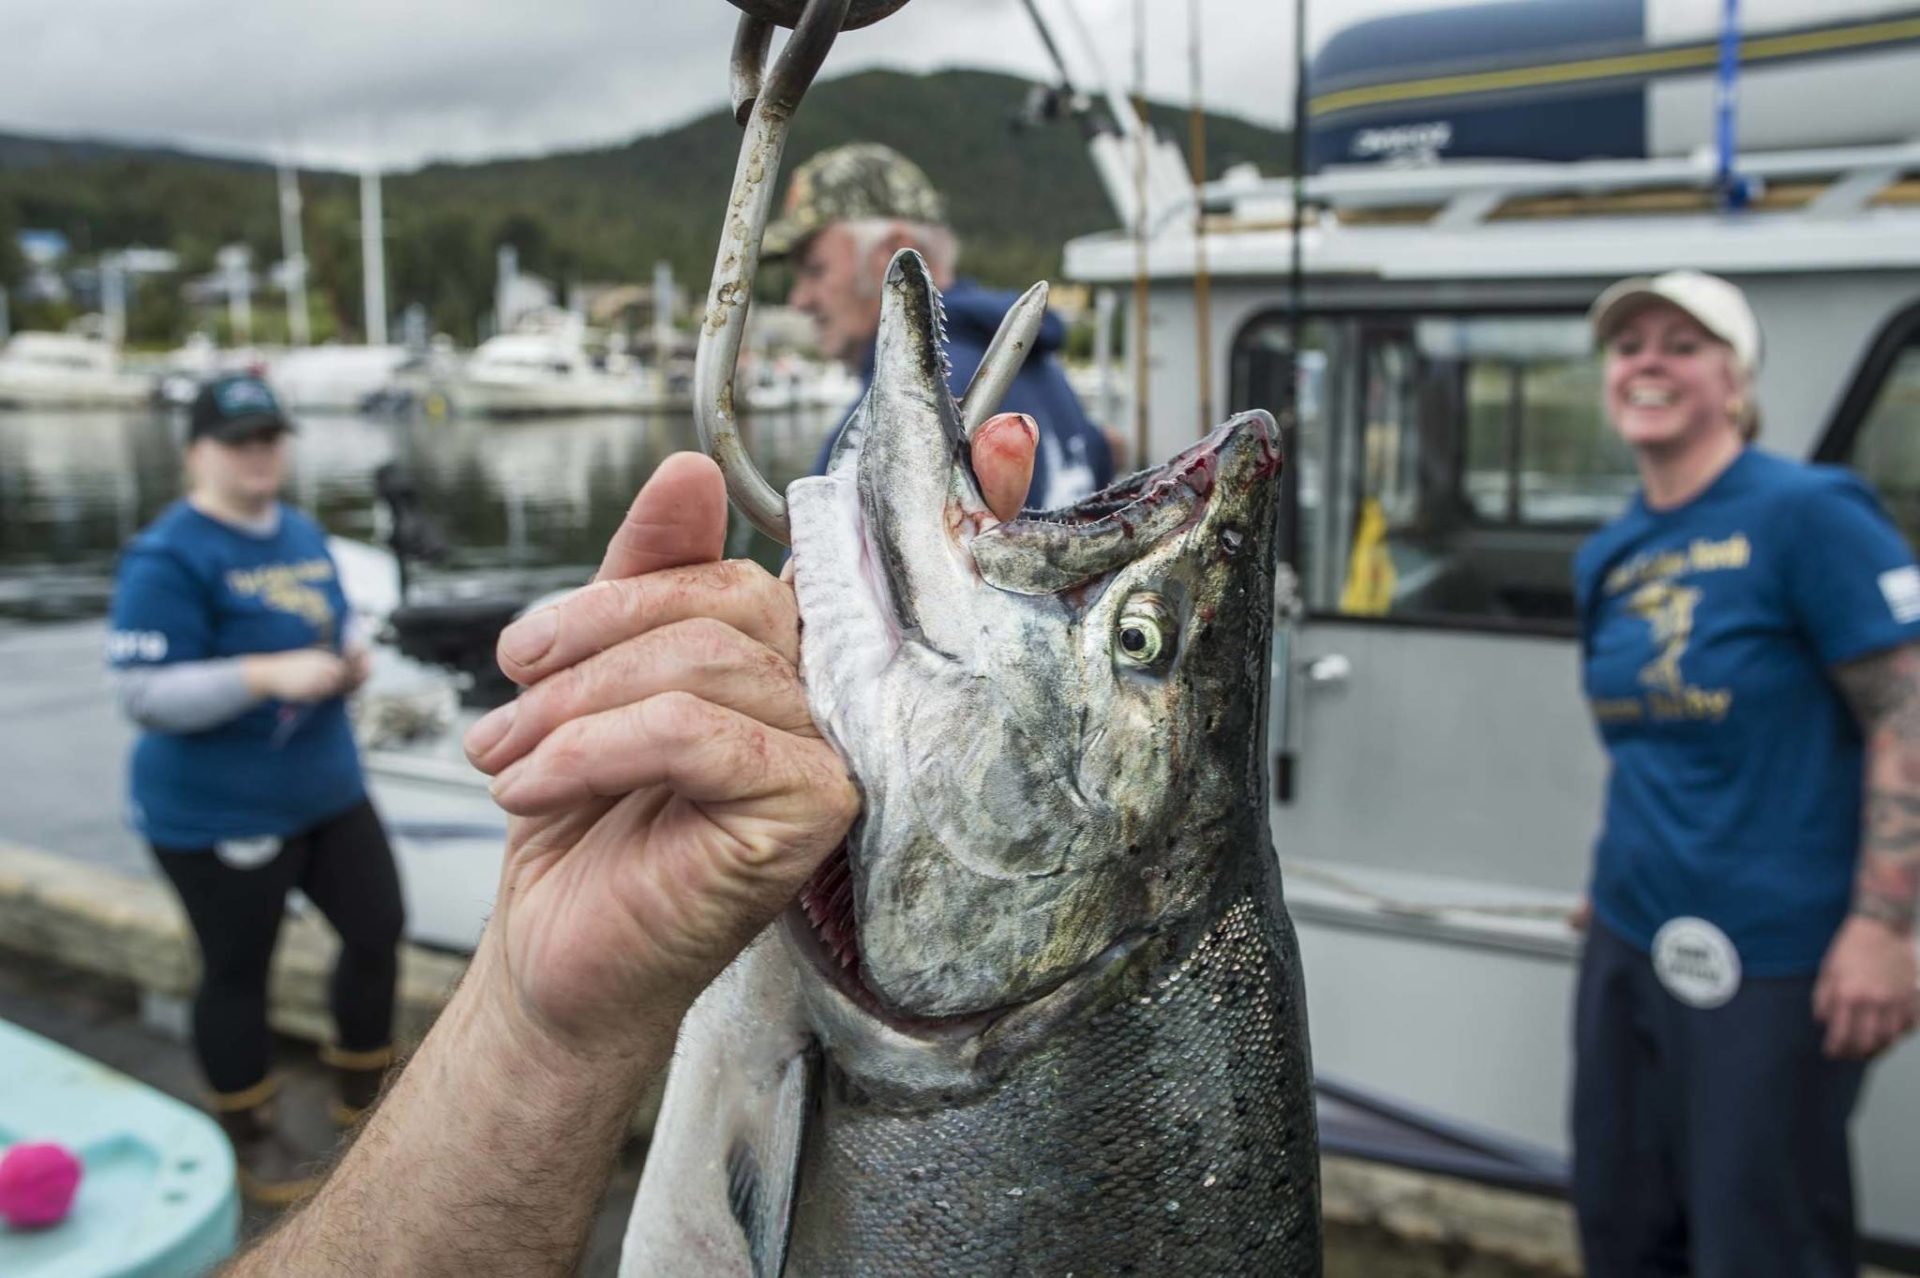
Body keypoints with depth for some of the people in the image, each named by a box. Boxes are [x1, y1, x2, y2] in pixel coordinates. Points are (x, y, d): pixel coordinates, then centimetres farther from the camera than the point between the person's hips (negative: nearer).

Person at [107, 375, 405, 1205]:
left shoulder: (304, 535, 8)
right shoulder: (168, 559, -15)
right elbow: (145, 693, -21)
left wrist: (346, 665, -2)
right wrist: (269, 674, -30)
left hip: (326, 789, 7)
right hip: (217, 815, -7)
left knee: (379, 928, 10)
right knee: (237, 970, 8)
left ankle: (360, 1096, 33)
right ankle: (251, 1136, 30)